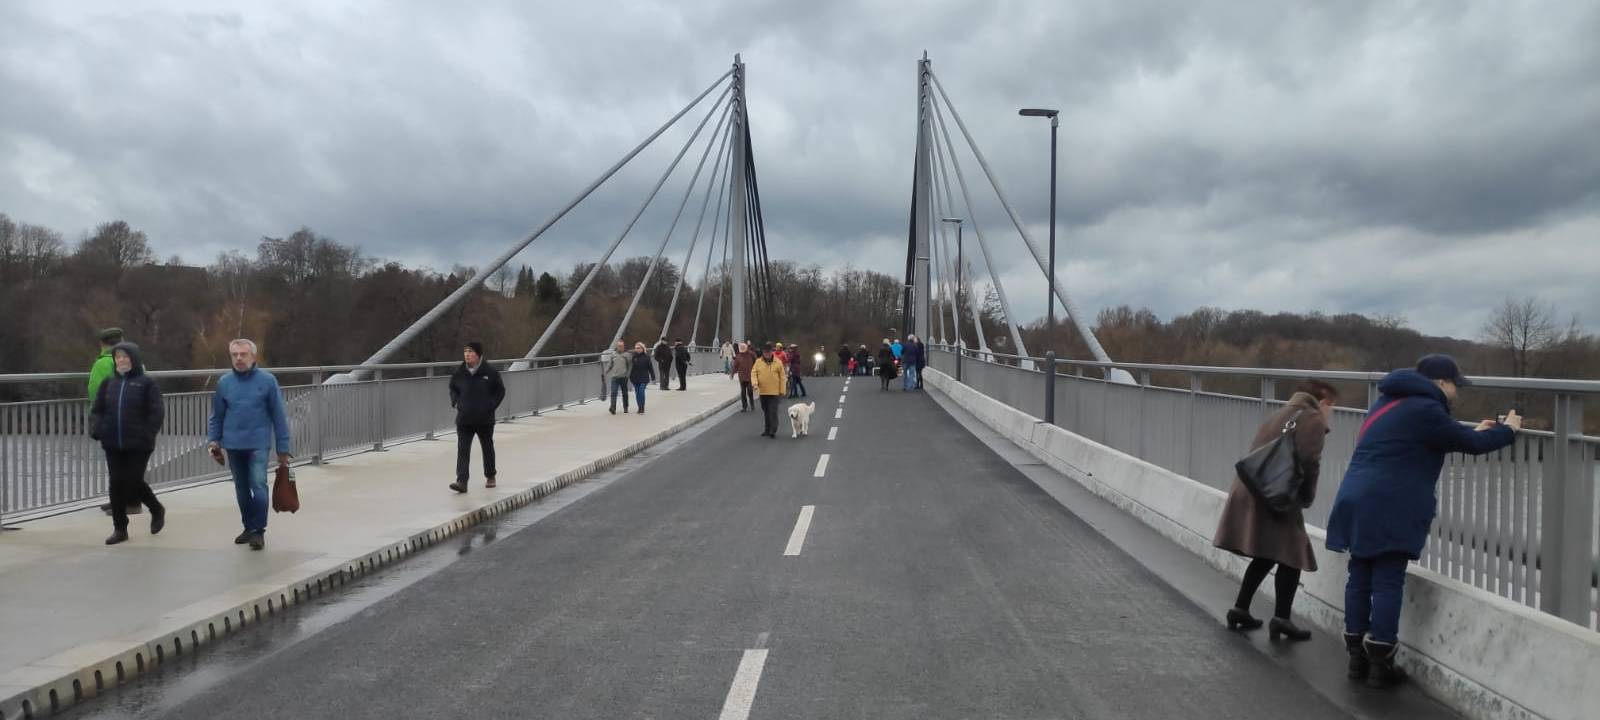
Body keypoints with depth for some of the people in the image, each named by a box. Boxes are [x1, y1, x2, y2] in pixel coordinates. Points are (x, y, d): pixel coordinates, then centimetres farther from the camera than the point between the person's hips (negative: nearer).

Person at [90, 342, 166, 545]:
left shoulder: (146, 383, -2)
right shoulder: (108, 383, 11)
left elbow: (157, 412, -6)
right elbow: (96, 410, 12)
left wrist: (147, 435, -14)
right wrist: (96, 429, -5)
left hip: (138, 445, -4)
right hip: (113, 445, 4)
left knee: (134, 482, -3)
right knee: (117, 484, 4)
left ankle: (157, 510, 25)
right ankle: (119, 528, 13)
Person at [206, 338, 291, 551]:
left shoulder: (267, 380, -4)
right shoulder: (224, 383, 5)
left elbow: (279, 416, -2)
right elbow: (216, 416, 13)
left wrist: (283, 448, -3)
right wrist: (213, 440, 1)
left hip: (258, 444, -4)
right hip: (233, 445, 4)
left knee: (258, 485, -13)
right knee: (242, 489, 13)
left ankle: (259, 531, -6)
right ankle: (249, 527, 26)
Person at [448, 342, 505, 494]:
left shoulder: (490, 371, -8)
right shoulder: (459, 371, 0)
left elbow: (500, 391, 1)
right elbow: (453, 388, 16)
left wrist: (491, 405, -11)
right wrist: (455, 401, -1)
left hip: (485, 419, -1)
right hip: (464, 419, 1)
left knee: (487, 447, 15)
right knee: (462, 450, -9)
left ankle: (490, 477, 34)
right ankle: (462, 481, -13)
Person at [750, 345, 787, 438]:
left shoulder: (778, 362, -2)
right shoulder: (758, 362, 5)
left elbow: (782, 377, 0)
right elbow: (753, 373, 4)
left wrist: (782, 391, -3)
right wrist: (755, 383, -14)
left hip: (774, 392, -3)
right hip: (762, 392, 3)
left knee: (773, 412, -7)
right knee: (765, 412, 13)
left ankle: (773, 431, -3)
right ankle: (766, 430, 23)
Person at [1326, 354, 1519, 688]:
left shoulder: (1392, 402, 19)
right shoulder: (1423, 409, -10)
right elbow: (1471, 445, -3)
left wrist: (1473, 432, 33)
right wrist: (1507, 430, 14)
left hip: (1359, 502, 9)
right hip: (1390, 509, -9)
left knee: (1360, 578, 11)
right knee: (1388, 582, -2)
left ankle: (1358, 657, 17)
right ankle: (1380, 664, 3)